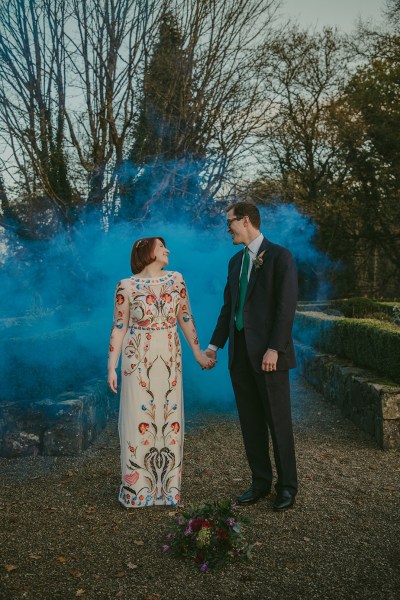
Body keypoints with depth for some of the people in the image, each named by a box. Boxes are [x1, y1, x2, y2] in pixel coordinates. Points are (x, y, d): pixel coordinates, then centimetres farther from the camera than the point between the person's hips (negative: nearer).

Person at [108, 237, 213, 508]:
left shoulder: (176, 279, 3)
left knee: (169, 418, 8)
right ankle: (138, 487, 18)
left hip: (170, 359, 3)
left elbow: (186, 318, 9)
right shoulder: (126, 286, -5)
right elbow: (119, 328, -2)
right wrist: (112, 366, -4)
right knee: (139, 419, 2)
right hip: (138, 360, -3)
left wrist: (198, 352, 10)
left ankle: (166, 485, 23)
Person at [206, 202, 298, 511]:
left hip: (268, 352, -7)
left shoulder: (280, 256, -7)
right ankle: (261, 482, 24)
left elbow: (287, 305, -14)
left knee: (278, 420, 3)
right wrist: (215, 345, 10)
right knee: (250, 421, 11)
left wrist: (274, 349, -20)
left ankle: (287, 486, 19)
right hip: (240, 352, 7)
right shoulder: (236, 261, 16)